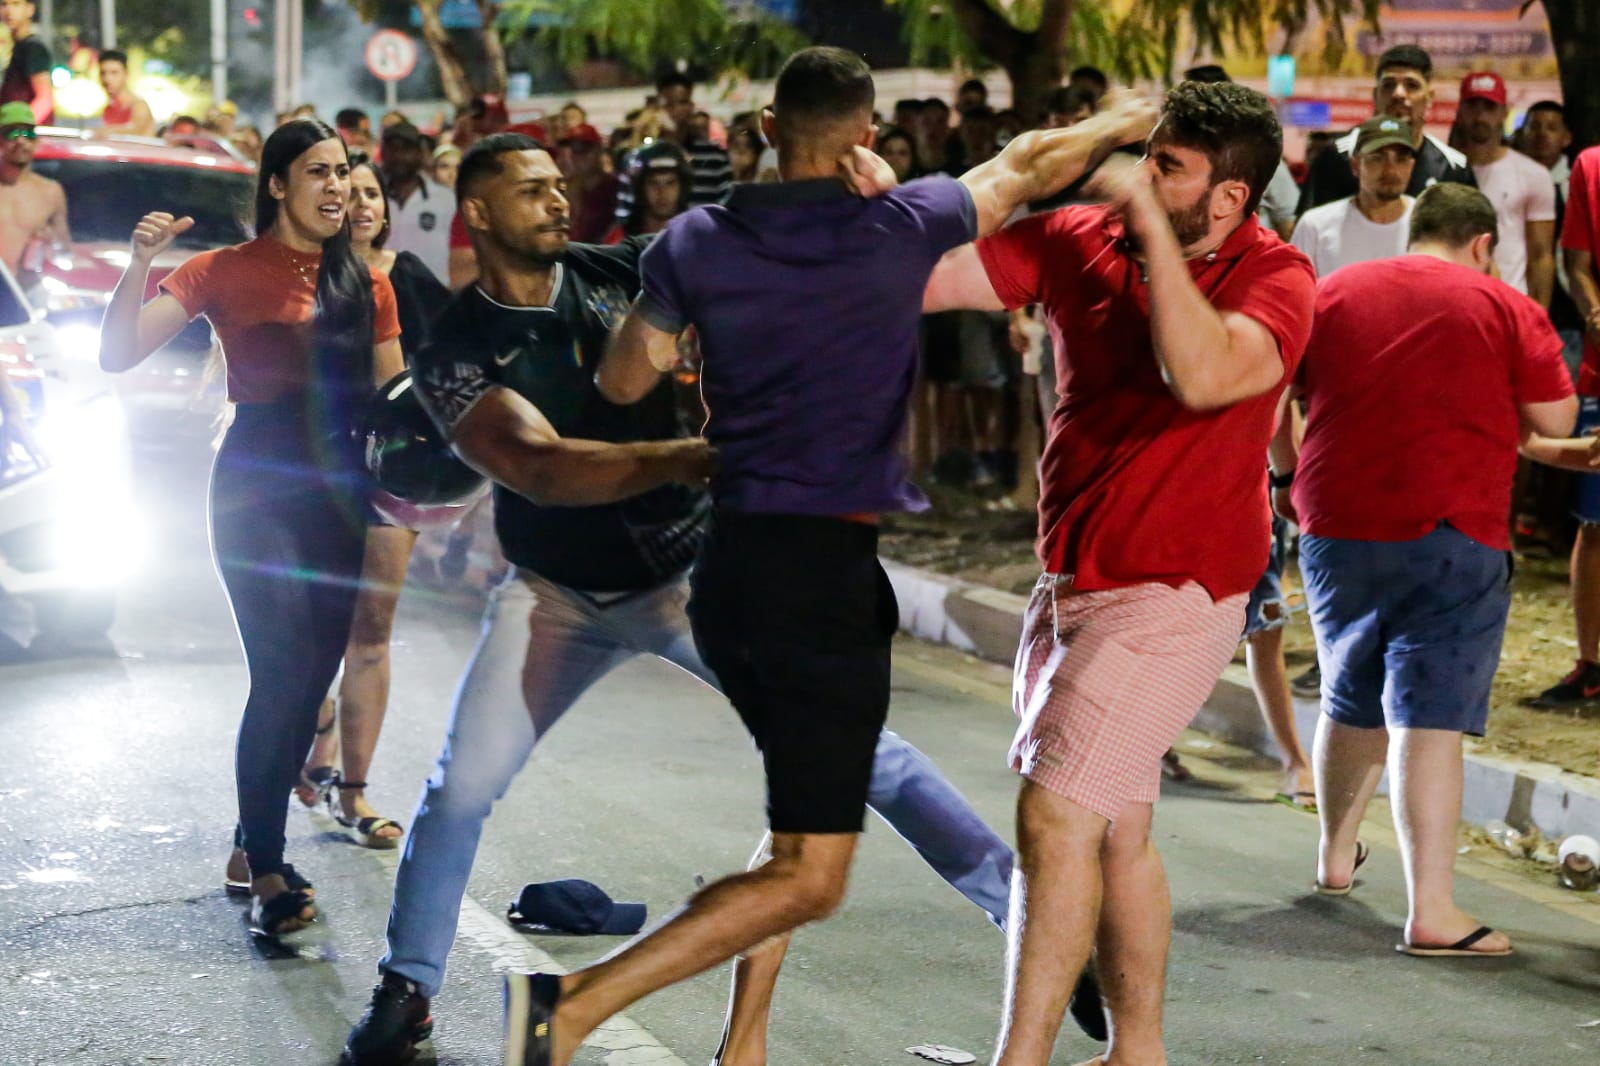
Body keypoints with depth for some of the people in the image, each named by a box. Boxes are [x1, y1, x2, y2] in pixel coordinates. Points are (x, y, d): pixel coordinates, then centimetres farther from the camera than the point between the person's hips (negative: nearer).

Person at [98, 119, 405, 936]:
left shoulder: (368, 284, 10)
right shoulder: (224, 271, -2)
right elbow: (118, 354, -11)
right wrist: (140, 265, -25)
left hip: (340, 494, 5)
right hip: (256, 491, -5)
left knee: (311, 680, 7)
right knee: (280, 678, -14)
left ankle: (253, 846, 22)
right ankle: (267, 875, -7)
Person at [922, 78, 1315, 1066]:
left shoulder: (1274, 278, -13)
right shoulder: (1079, 240, 1)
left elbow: (1201, 375, -33)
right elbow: (931, 277, -3)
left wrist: (1152, 228, -30)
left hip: (1176, 587, -7)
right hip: (1076, 578, 7)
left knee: (1056, 814, -13)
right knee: (1116, 828, 16)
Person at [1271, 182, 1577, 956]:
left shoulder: (1329, 295, 10)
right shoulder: (1506, 310, -1)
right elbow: (1555, 421, -1)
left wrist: (1290, 475, 27)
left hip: (1335, 528, 4)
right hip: (1451, 537, -4)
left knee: (1351, 702, 22)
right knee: (1429, 717, -7)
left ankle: (1336, 854, 40)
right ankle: (1431, 909, -13)